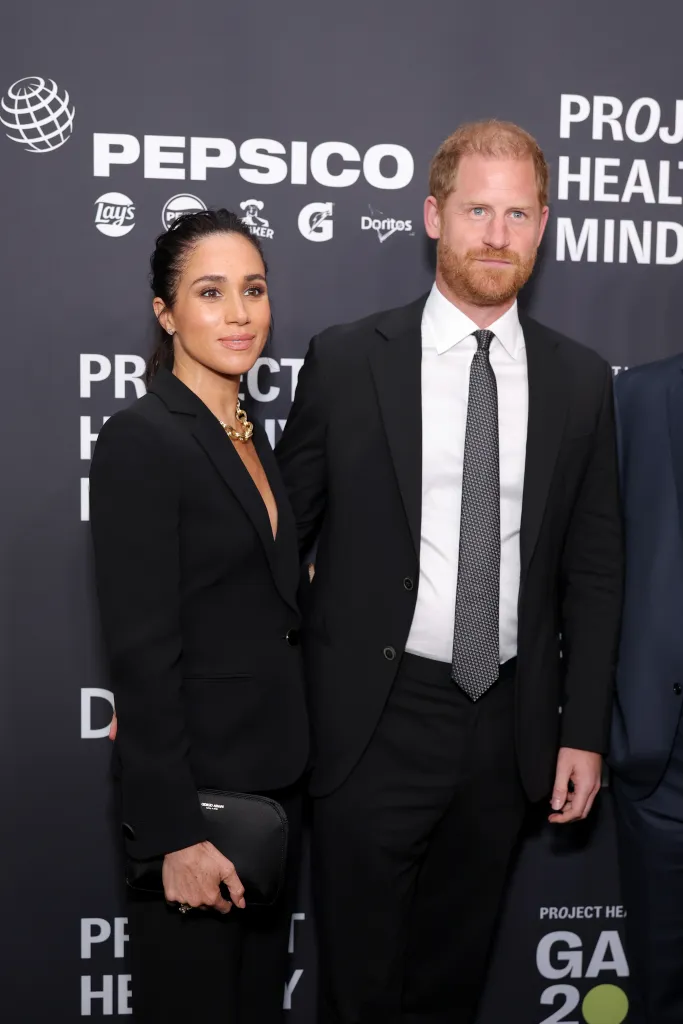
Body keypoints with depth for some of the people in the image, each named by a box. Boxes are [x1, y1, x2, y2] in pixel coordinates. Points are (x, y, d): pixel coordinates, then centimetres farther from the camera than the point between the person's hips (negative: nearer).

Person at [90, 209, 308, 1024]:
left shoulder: (251, 436, 10)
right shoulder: (140, 440, -16)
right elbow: (143, 650, -20)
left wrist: (285, 782, 12)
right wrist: (177, 832, -21)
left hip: (273, 776, 8)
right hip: (197, 784, -8)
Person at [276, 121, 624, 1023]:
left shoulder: (580, 380, 3)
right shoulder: (347, 361, -5)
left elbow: (593, 567, 6)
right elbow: (280, 534, 1)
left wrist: (584, 729, 3)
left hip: (508, 725, 3)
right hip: (377, 721, -2)